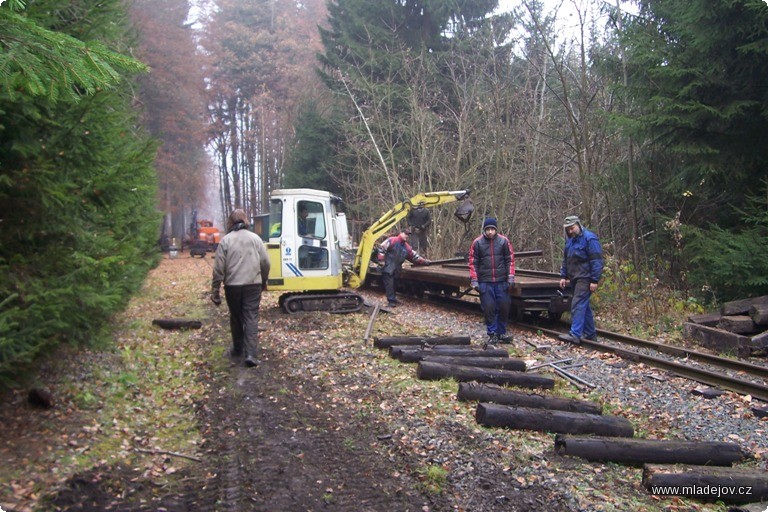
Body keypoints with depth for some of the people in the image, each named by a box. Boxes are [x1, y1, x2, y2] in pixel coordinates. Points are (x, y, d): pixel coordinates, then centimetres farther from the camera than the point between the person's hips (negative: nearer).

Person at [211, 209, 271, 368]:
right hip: (253, 285, 0)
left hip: (232, 286, 0)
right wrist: (264, 281, 22)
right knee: (251, 319, 0)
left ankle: (238, 349, 28)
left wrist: (215, 291, 0)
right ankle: (250, 354, -10)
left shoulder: (226, 240, -2)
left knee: (236, 318, 17)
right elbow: (266, 263, 5)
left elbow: (219, 268, -5)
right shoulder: (255, 238, 4)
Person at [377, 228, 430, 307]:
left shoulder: (407, 247, 13)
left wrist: (424, 261, 12)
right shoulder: (392, 240, -10)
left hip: (396, 270, 7)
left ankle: (392, 298, 25)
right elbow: (382, 248, -14)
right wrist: (381, 259, -22)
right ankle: (391, 301, -5)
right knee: (389, 284, -8)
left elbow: (415, 256, 18)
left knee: (394, 285, 13)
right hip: (387, 268, -7)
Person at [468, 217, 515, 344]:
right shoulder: (477, 243, -1)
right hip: (485, 283, -1)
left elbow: (510, 260, 6)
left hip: (501, 282, 1)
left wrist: (511, 277, 0)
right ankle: (492, 334, 11)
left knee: (504, 307, 5)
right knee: (488, 308, 0)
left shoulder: (504, 241, 2)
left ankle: (501, 333, 21)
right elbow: (473, 262, 2)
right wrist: (474, 280, -3)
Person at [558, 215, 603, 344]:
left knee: (578, 304, -15)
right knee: (584, 306, 13)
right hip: (575, 279, 9)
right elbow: (565, 260, 22)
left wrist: (595, 280, -18)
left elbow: (597, 261, -15)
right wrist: (563, 276, 15)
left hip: (585, 279, -9)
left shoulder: (589, 238, -12)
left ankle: (575, 335, -18)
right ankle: (590, 334, 22)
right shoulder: (570, 240, 14)